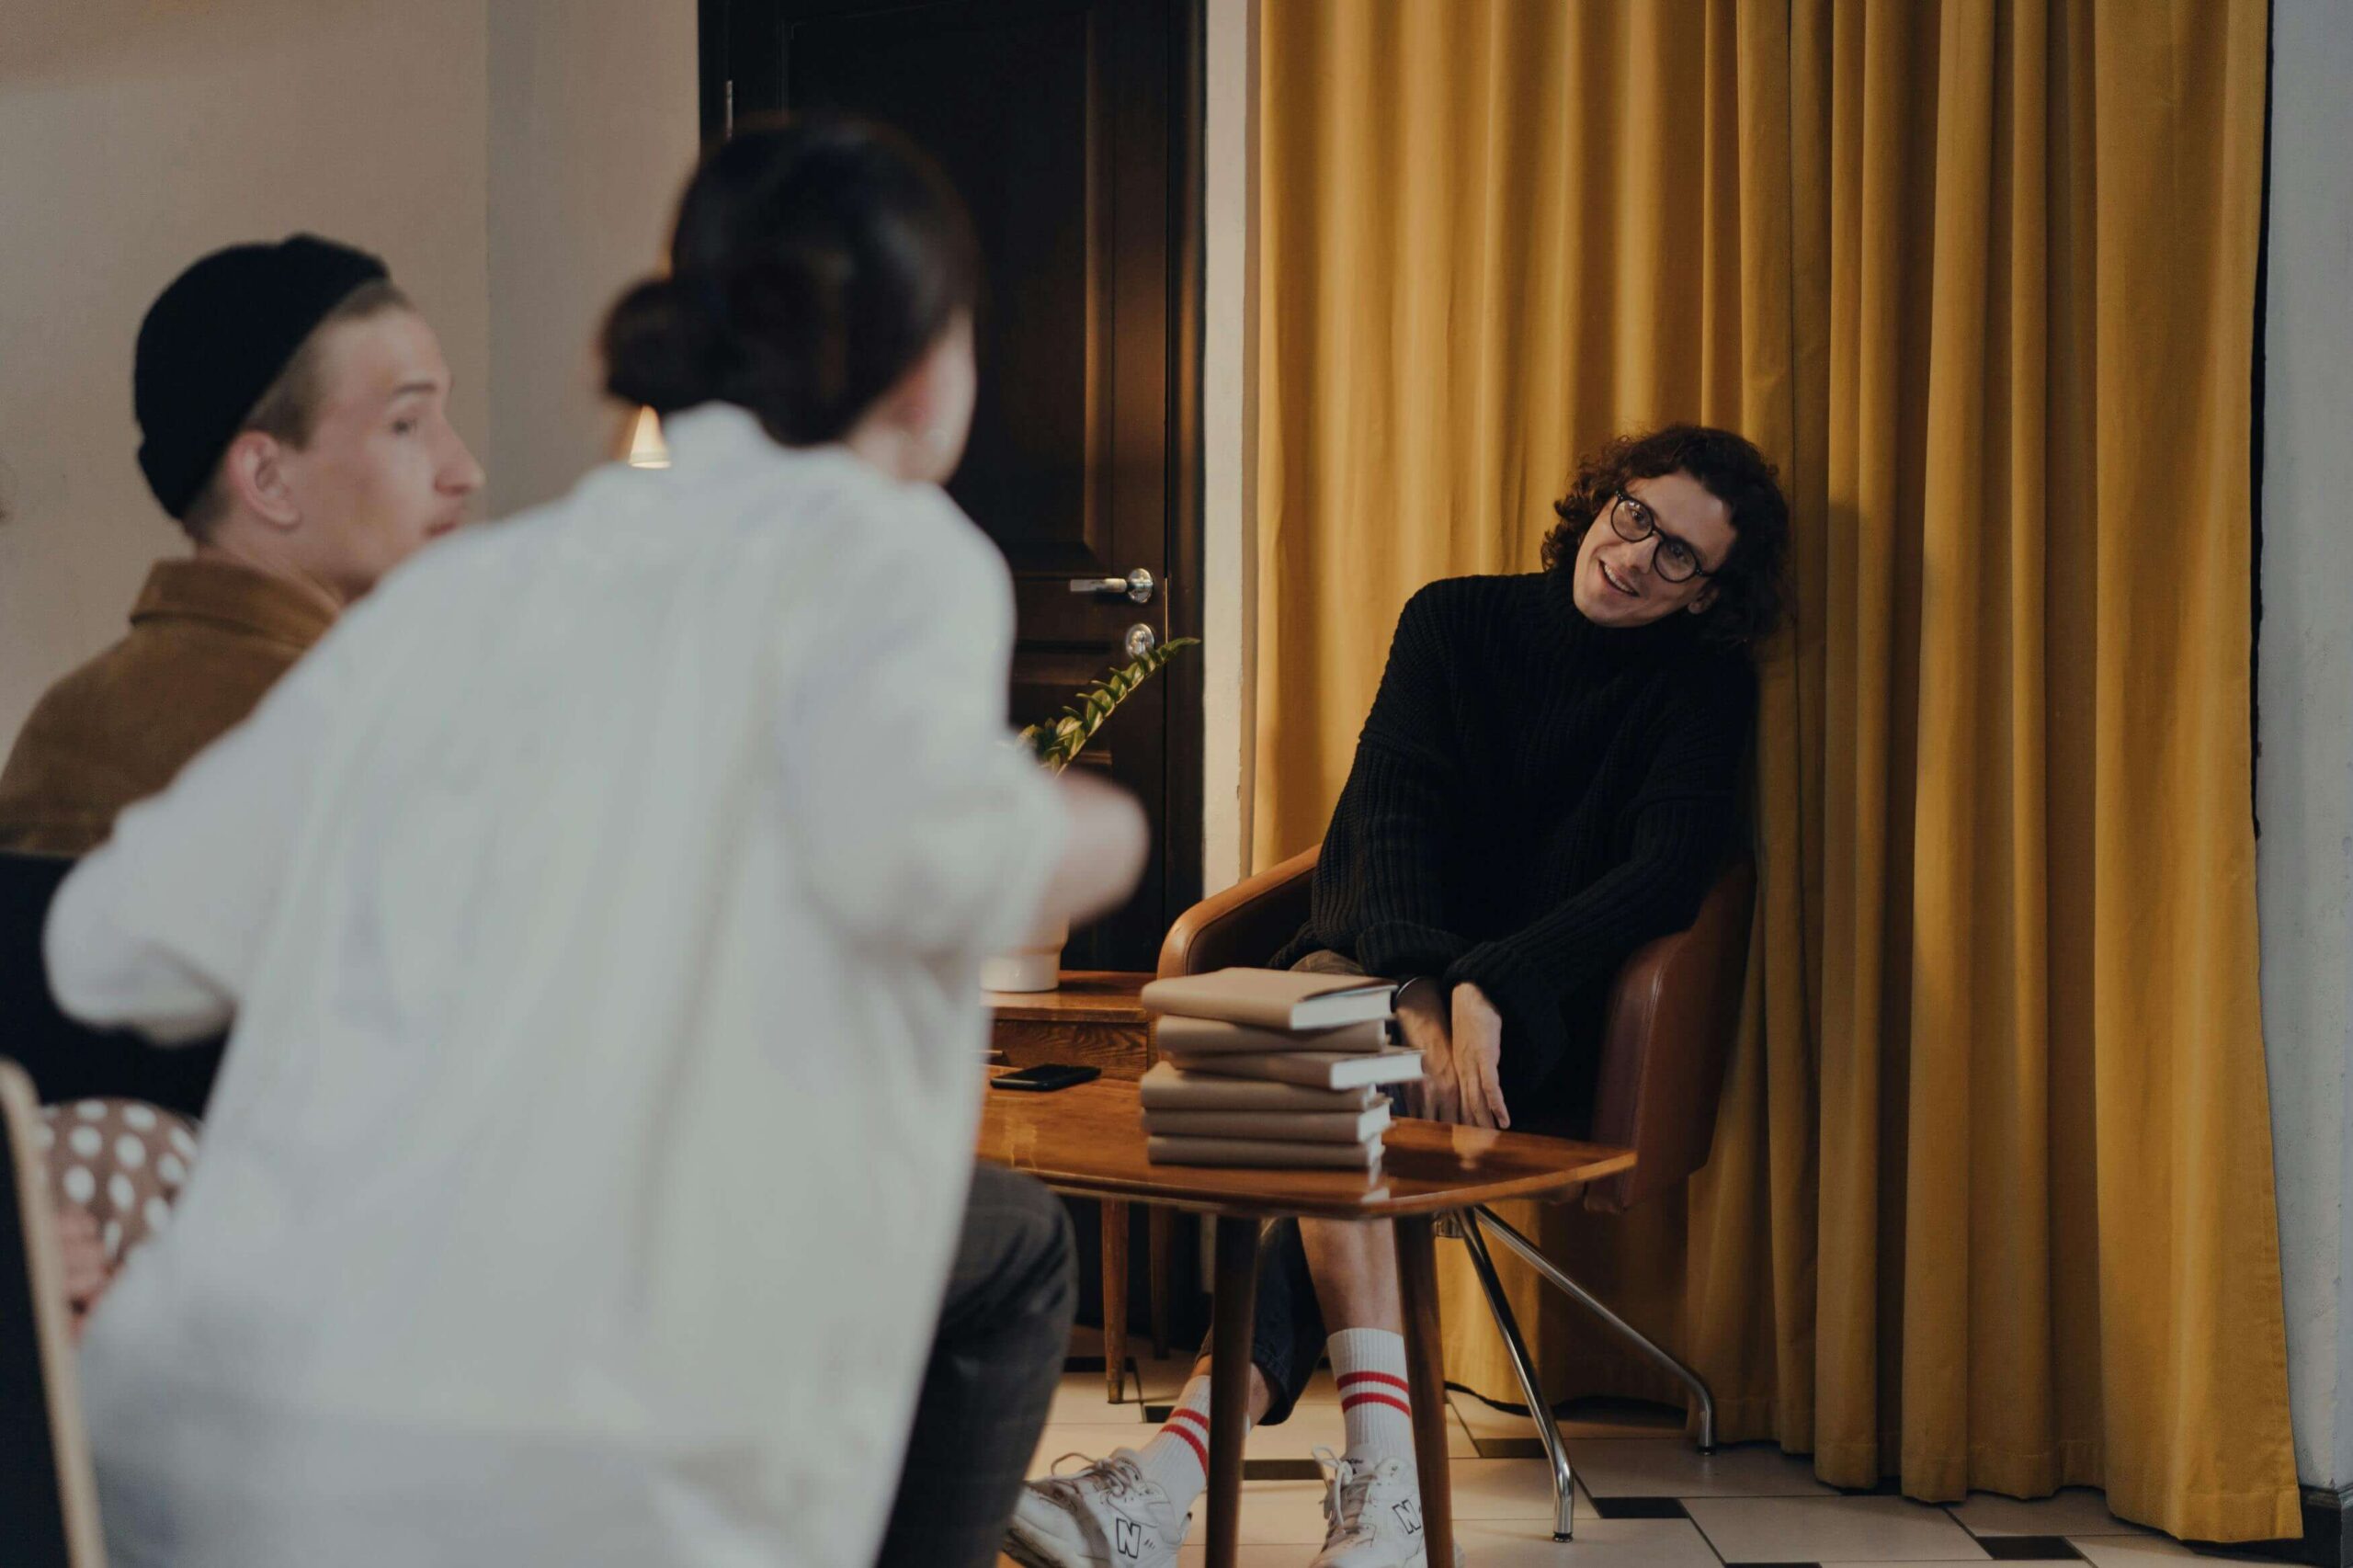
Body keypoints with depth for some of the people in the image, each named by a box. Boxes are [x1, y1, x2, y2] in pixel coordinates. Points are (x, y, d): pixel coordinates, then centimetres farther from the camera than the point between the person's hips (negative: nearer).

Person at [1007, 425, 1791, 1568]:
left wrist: (1484, 992, -28)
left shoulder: (1704, 689, 3)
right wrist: (1418, 998, -26)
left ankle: (1182, 1460, -48)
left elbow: (1667, 873, -12)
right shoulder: (1455, 622, 8)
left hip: (1535, 1015, -2)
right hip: (1374, 954, 2)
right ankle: (1384, 1474, -50)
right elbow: (1391, 812, -6)